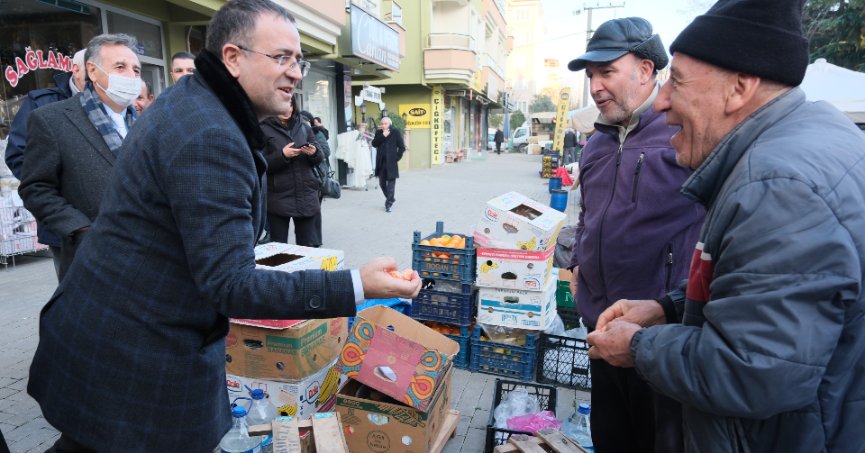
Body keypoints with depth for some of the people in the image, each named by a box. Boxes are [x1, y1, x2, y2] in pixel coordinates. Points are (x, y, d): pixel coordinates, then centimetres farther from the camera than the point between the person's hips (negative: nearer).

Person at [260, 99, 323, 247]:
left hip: (306, 195, 3)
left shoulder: (304, 126, 10)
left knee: (310, 245, 7)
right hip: (278, 198, -3)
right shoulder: (264, 130, 0)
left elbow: (320, 157, 13)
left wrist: (314, 152, -9)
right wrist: (282, 155, -18)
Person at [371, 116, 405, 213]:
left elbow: (402, 147, -1)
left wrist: (397, 157, -7)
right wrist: (383, 136, -13)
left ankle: (389, 203, -1)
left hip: (391, 162, -4)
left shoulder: (395, 133, -2)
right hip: (381, 162, 5)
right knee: (382, 183, 12)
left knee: (391, 183, -5)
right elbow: (374, 144, -4)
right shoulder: (378, 133, 9)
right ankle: (390, 199, 31)